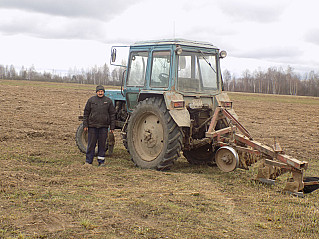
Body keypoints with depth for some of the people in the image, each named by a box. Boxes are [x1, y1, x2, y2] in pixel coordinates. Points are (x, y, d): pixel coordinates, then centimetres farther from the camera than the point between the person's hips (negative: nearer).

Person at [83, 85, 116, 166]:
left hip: (103, 126, 0)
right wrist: (85, 125, 0)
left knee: (102, 144, 6)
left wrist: (112, 127, 1)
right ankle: (88, 161, 11)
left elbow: (112, 115, 6)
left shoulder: (108, 101, 5)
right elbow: (86, 113, 6)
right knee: (91, 144, 3)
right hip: (92, 126, 0)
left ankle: (101, 161, 15)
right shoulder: (91, 100, 4)